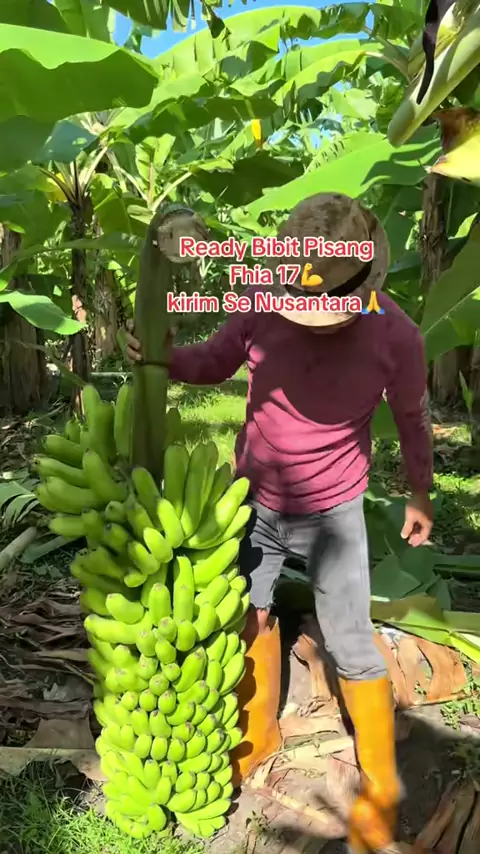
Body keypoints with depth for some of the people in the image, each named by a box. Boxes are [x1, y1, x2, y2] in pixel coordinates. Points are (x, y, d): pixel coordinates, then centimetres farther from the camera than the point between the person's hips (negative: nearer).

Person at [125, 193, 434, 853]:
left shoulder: (395, 334, -20)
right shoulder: (262, 305, -18)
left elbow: (412, 420, -3)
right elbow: (213, 363, 0)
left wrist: (419, 496, 10)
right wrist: (159, 356, -22)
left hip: (333, 513, -3)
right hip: (253, 500, 3)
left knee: (352, 647, 5)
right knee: (249, 617, 19)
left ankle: (380, 787, 30)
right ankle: (258, 734, 45)